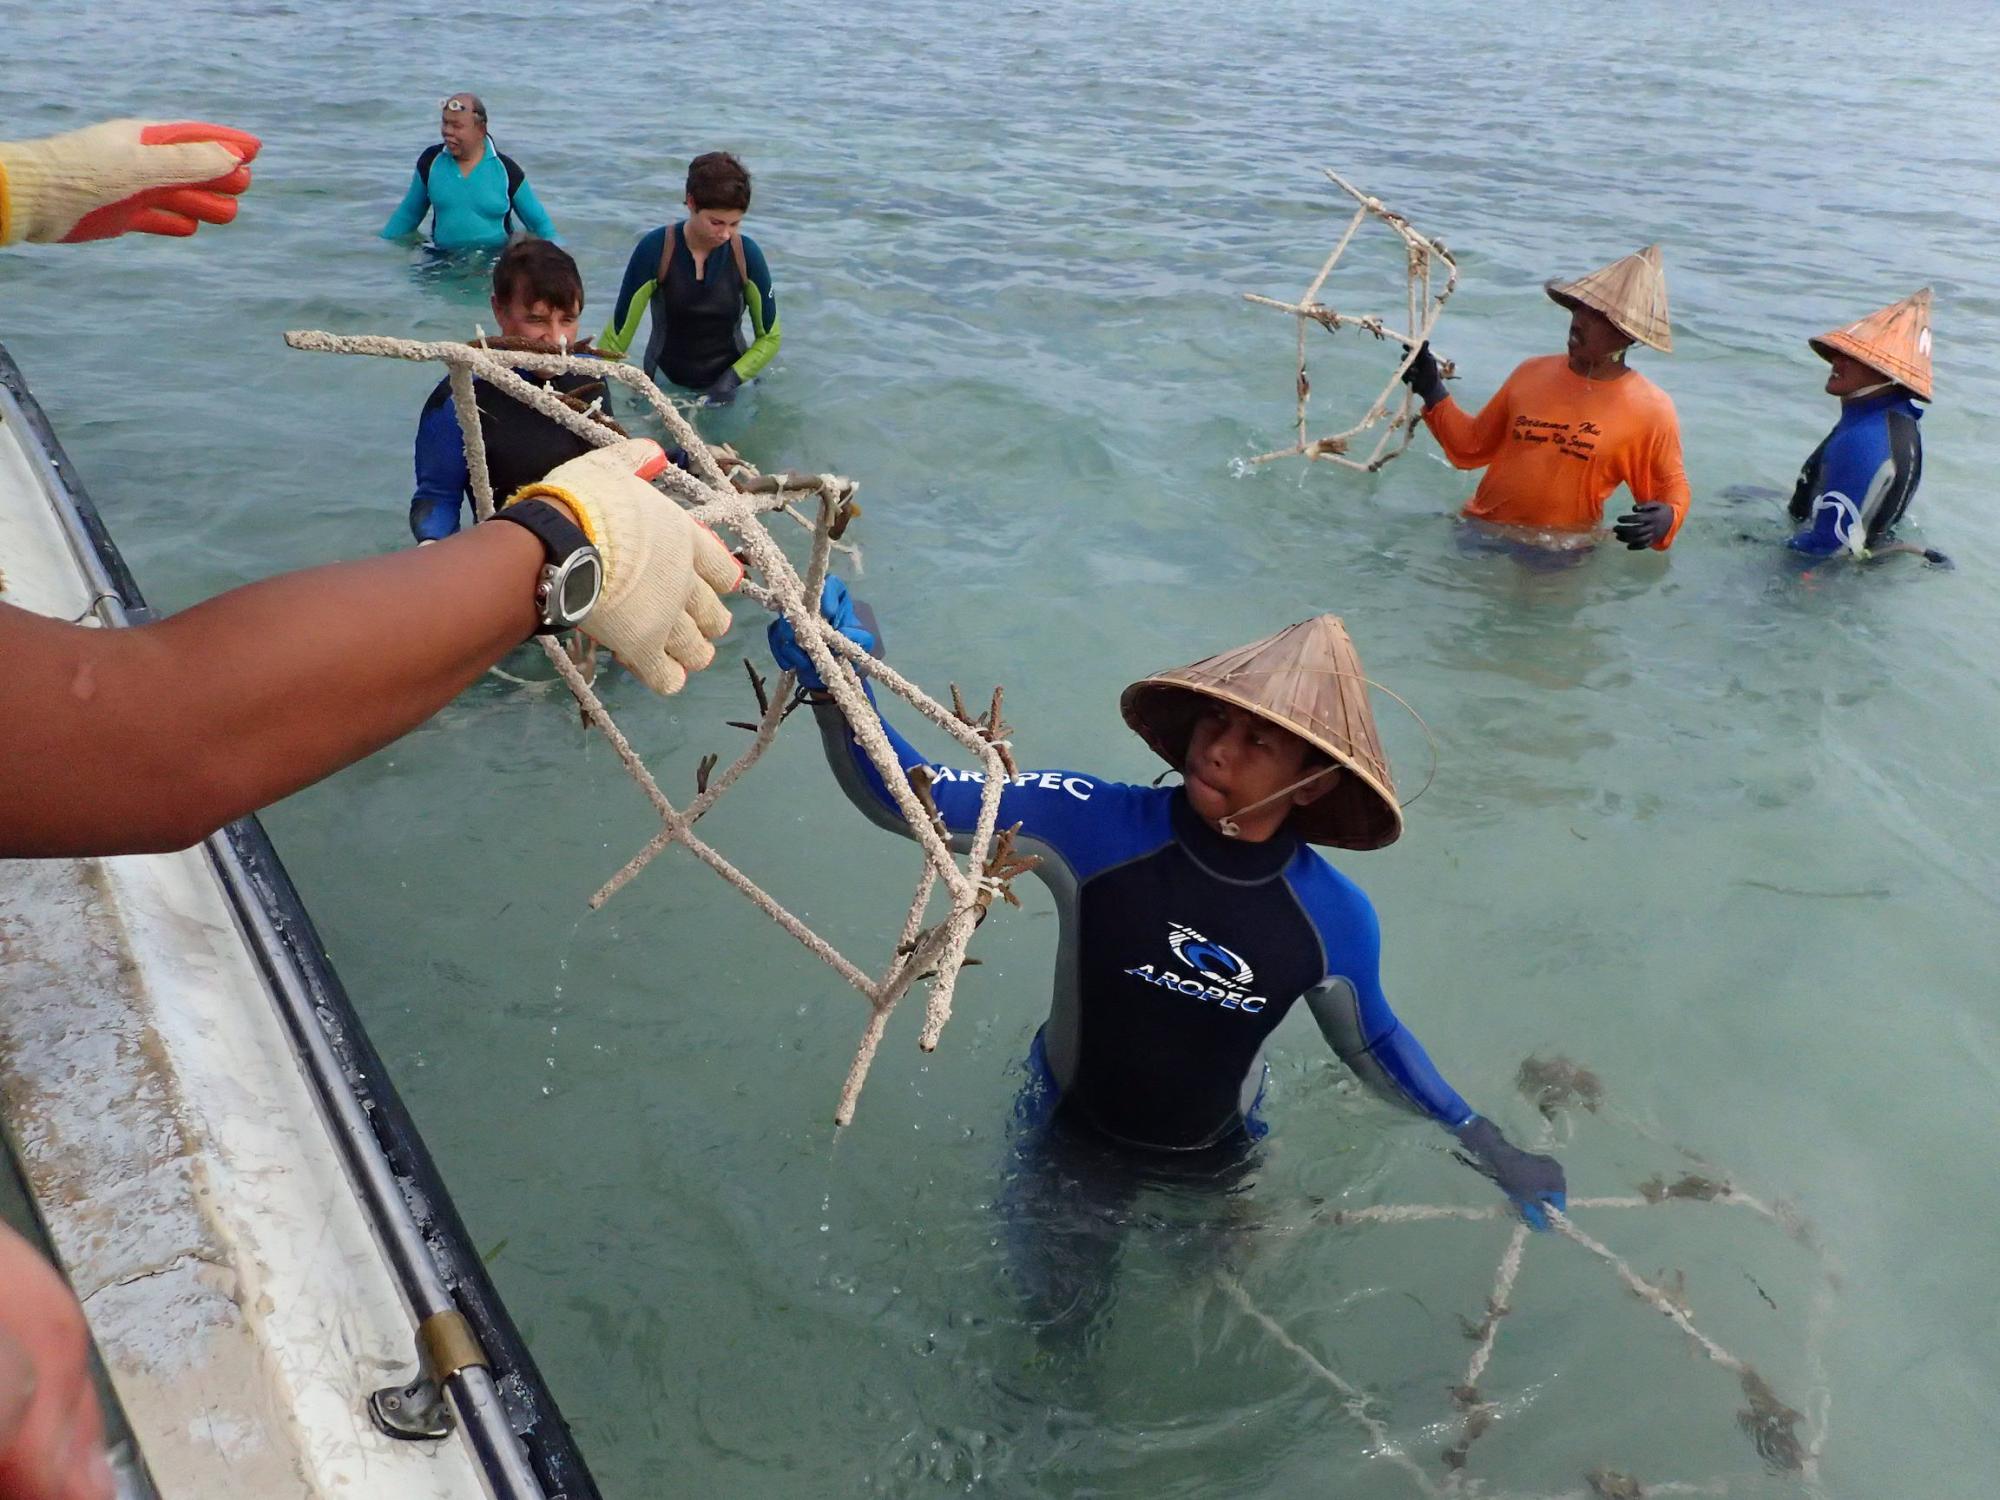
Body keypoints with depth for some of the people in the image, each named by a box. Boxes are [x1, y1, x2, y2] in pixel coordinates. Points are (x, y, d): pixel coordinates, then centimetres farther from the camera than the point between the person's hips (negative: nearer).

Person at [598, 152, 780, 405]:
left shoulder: (746, 254, -11)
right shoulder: (655, 250, -16)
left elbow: (770, 338, -1)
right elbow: (617, 335, -10)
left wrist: (731, 380, -14)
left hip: (729, 379, 1)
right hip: (664, 386, 0)